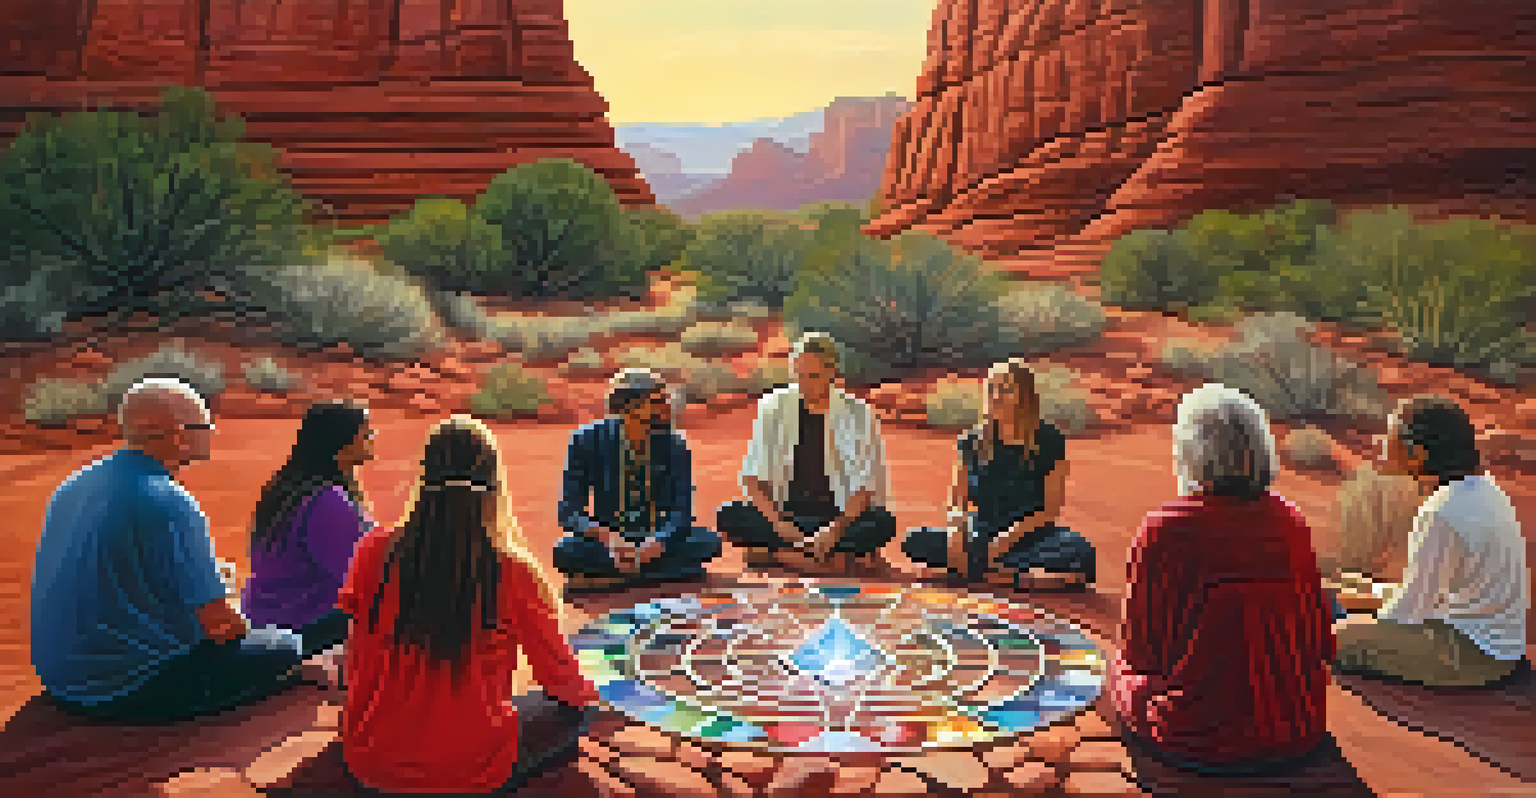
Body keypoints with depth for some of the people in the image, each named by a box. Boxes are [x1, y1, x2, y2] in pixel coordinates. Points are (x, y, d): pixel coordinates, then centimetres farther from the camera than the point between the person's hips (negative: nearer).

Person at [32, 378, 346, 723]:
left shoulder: (77, 484, 7)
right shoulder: (169, 504, -22)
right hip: (129, 697, -10)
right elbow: (219, 624, -20)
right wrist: (242, 626, 3)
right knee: (290, 649, -2)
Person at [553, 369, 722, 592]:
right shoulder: (587, 440, -9)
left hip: (655, 542, 2)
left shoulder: (673, 445, -7)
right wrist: (608, 538, -30)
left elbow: (680, 513, -12)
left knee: (708, 542, -25)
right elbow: (569, 510, -12)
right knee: (565, 552, -31)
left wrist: (654, 545, -32)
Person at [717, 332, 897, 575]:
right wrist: (779, 523, -20)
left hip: (840, 516, -1)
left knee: (883, 523, -31)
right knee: (728, 516, -25)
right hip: (786, 513, 2)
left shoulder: (857, 415, -3)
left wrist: (836, 529, -23)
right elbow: (752, 479, -2)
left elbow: (865, 487, -6)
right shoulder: (773, 408, 0)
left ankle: (778, 554, -22)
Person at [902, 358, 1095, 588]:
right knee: (915, 541, -20)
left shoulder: (1049, 440, -4)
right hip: (983, 535, 2)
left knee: (1082, 556, -34)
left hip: (1031, 535, -2)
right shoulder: (974, 440, 4)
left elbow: (1050, 509, -7)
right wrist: (956, 533, -16)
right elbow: (958, 499, 5)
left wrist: (1008, 539, -19)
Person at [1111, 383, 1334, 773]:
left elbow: (1141, 649, -8)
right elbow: (1322, 646, 5)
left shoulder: (1162, 530, -16)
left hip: (1197, 739, -5)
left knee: (1122, 669, 24)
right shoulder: (1291, 522, -3)